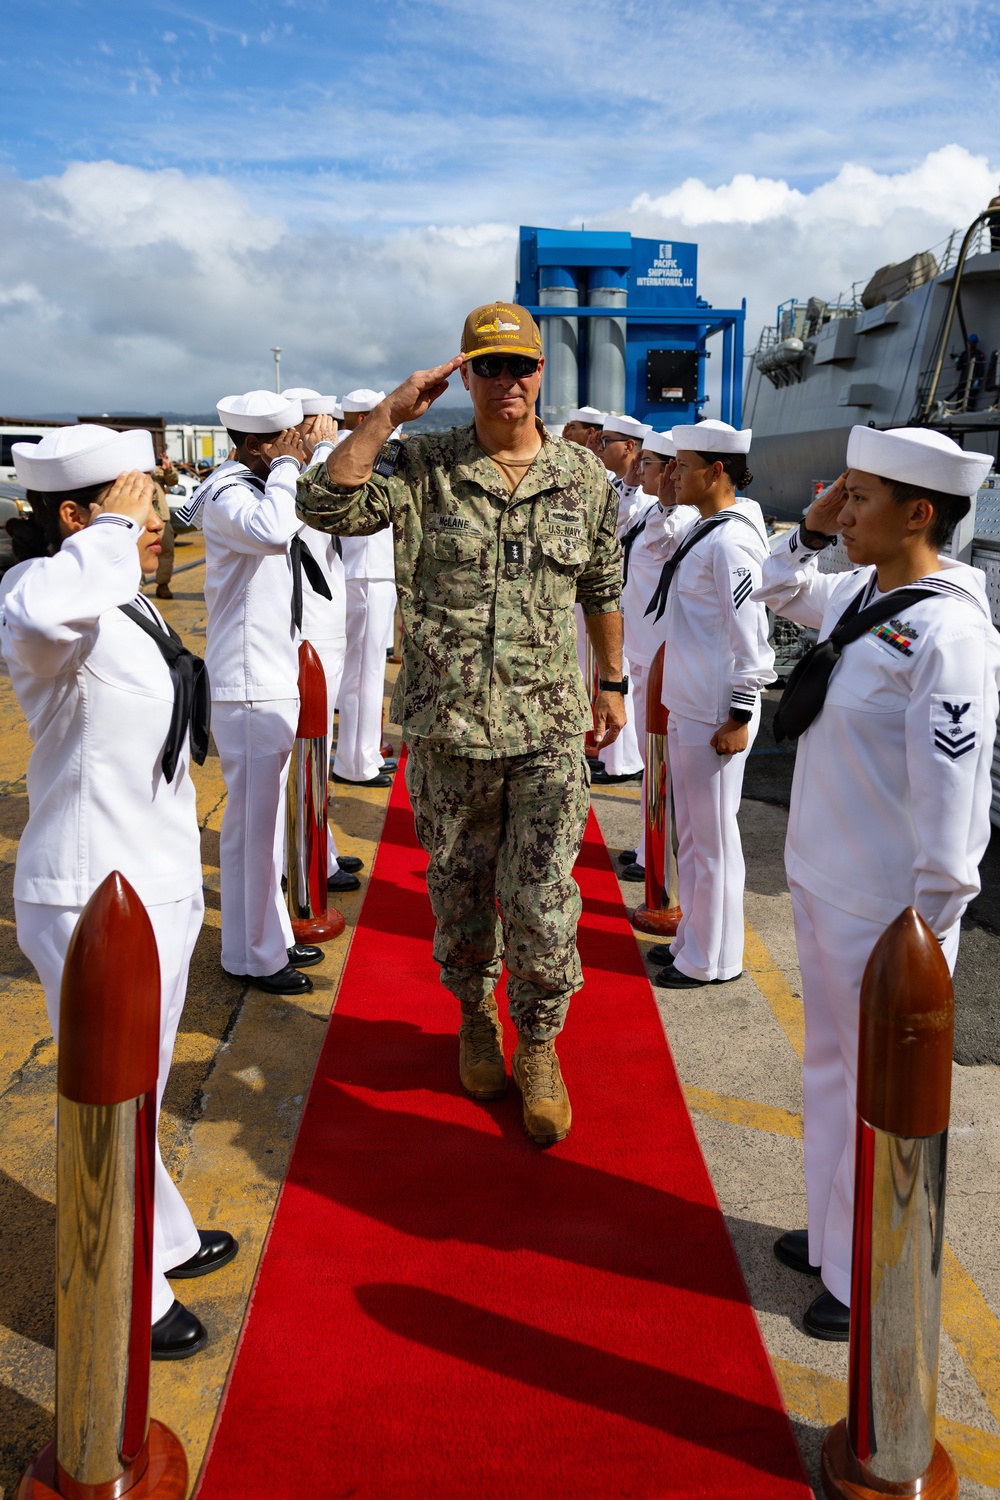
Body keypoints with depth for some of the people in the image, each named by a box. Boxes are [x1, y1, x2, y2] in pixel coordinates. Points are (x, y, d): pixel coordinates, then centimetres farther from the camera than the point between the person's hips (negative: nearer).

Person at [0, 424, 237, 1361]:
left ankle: (159, 1240, 46)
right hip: (94, 903, -10)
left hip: (156, 888, 10)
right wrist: (114, 526, -34)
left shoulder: (127, 606, 10)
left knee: (137, 1094, 26)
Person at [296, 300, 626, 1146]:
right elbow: (326, 505, -17)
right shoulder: (424, 468, -2)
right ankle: (476, 1019, 41)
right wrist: (391, 413, -16)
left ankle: (539, 1047, 23)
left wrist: (613, 683, 18)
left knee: (543, 902, 0)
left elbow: (603, 589, 15)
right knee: (460, 892, 15)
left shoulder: (584, 476, 4)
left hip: (550, 728, 0)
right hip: (446, 727, 0)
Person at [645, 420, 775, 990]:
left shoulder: (732, 541, -19)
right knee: (691, 833, 18)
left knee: (713, 837, 2)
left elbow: (750, 637, -20)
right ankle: (694, 939, 31)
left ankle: (714, 960, 15)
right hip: (687, 707, 10)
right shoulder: (701, 532, 10)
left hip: (715, 716, -10)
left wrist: (739, 718, -19)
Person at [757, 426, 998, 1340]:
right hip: (822, 885, 9)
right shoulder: (860, 594, 3)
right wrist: (813, 529, 6)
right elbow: (780, 589, 25)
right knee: (830, 1069, 22)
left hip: (885, 912, -9)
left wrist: (924, 938, -19)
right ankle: (832, 1235, 42)